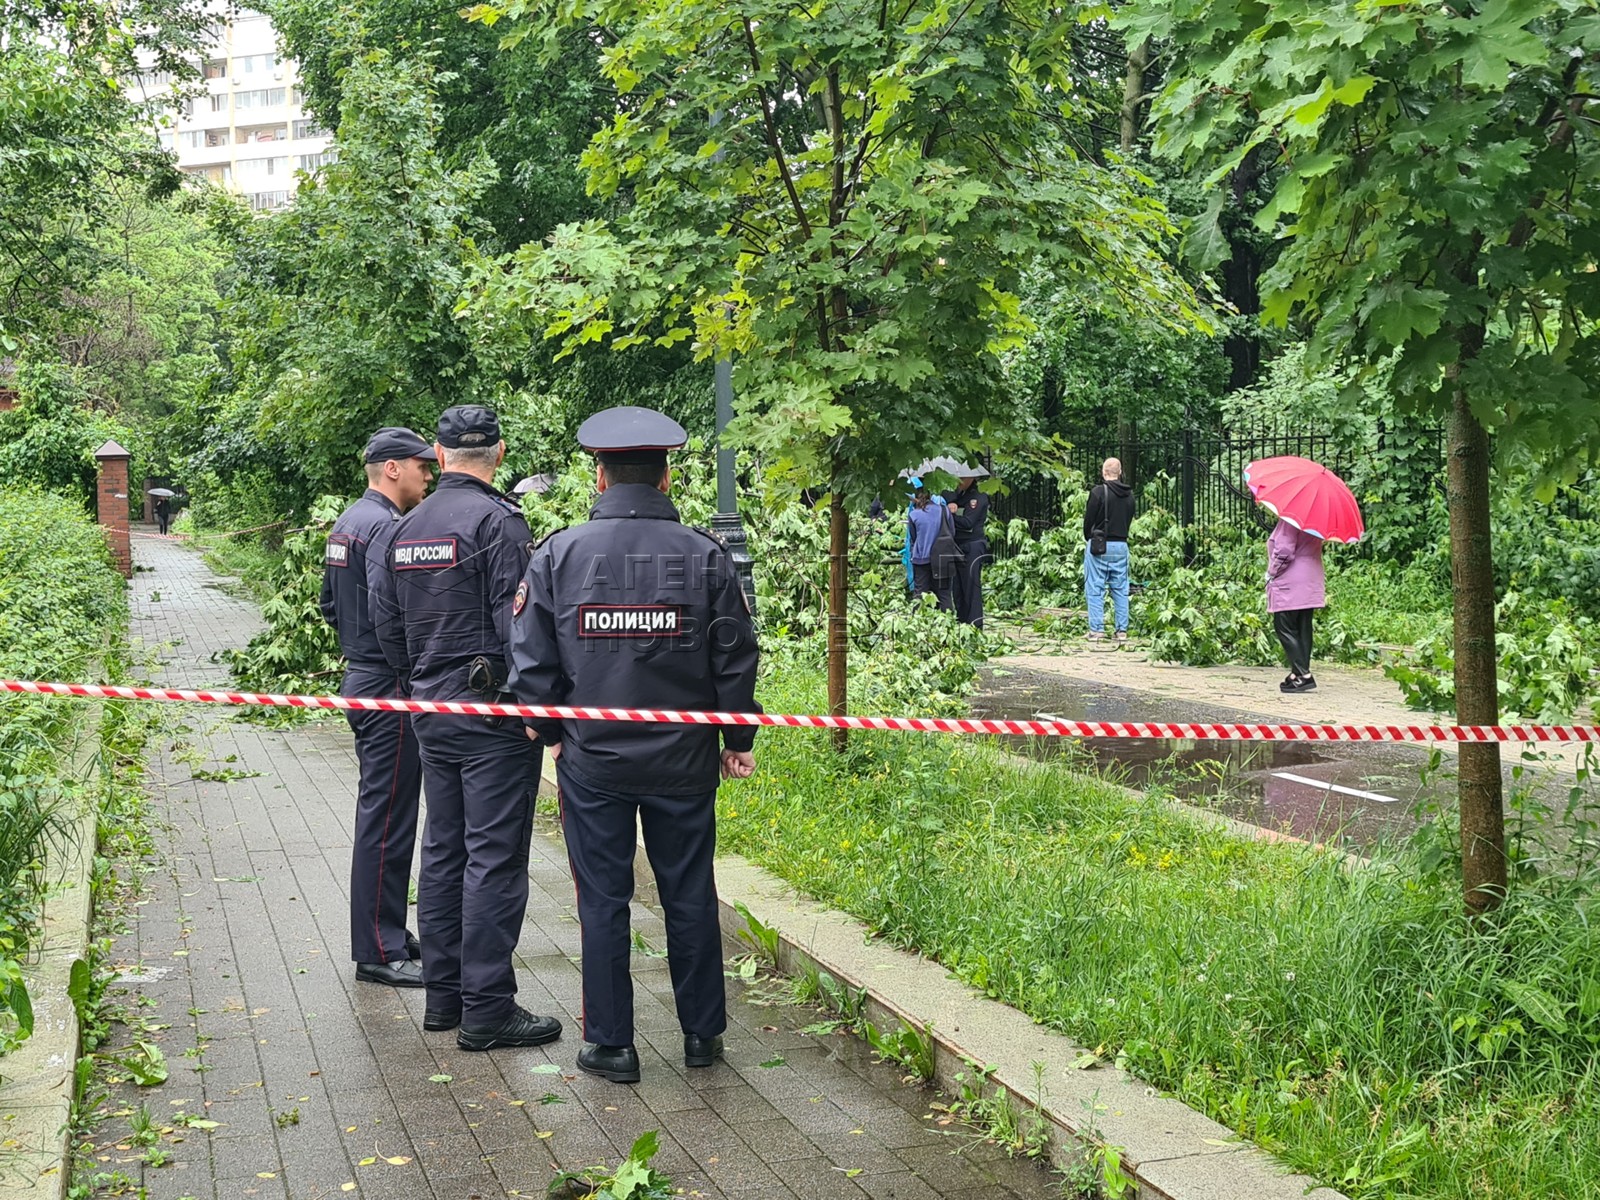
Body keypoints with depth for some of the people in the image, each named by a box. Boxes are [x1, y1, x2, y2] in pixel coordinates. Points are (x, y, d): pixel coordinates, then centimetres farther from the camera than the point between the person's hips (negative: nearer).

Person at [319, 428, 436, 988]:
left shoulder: (346, 523, 15)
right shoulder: (385, 527, -18)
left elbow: (330, 604, 22)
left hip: (362, 677, 11)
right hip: (390, 688, -11)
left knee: (381, 811, 17)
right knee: (386, 819, -5)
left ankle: (386, 933, 27)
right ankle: (378, 952, 2)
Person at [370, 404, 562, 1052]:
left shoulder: (405, 528, 11)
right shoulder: (497, 520, -14)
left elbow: (386, 621, 16)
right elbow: (516, 623, -19)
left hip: (431, 712, 8)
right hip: (493, 714, -8)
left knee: (442, 851, 14)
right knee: (494, 858, -4)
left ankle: (443, 994, 22)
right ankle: (487, 1009, -1)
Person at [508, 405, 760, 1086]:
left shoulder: (557, 554, -5)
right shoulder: (706, 555, -4)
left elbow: (531, 658, -1)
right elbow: (736, 659, 0)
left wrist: (553, 733, 13)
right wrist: (738, 740, 12)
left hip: (591, 760, 0)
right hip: (684, 760, 1)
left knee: (602, 901, 8)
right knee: (690, 896, 12)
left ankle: (611, 1044, 15)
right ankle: (702, 1034, 24)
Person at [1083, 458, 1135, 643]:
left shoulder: (1099, 491, -10)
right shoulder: (1129, 495, 7)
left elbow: (1088, 519, -6)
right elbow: (1129, 520, 11)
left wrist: (1088, 540, 10)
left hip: (1099, 545, -5)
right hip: (1121, 546, 5)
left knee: (1095, 589, 0)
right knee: (1121, 589, 9)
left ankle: (1097, 630, -3)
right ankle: (1122, 630, 9)